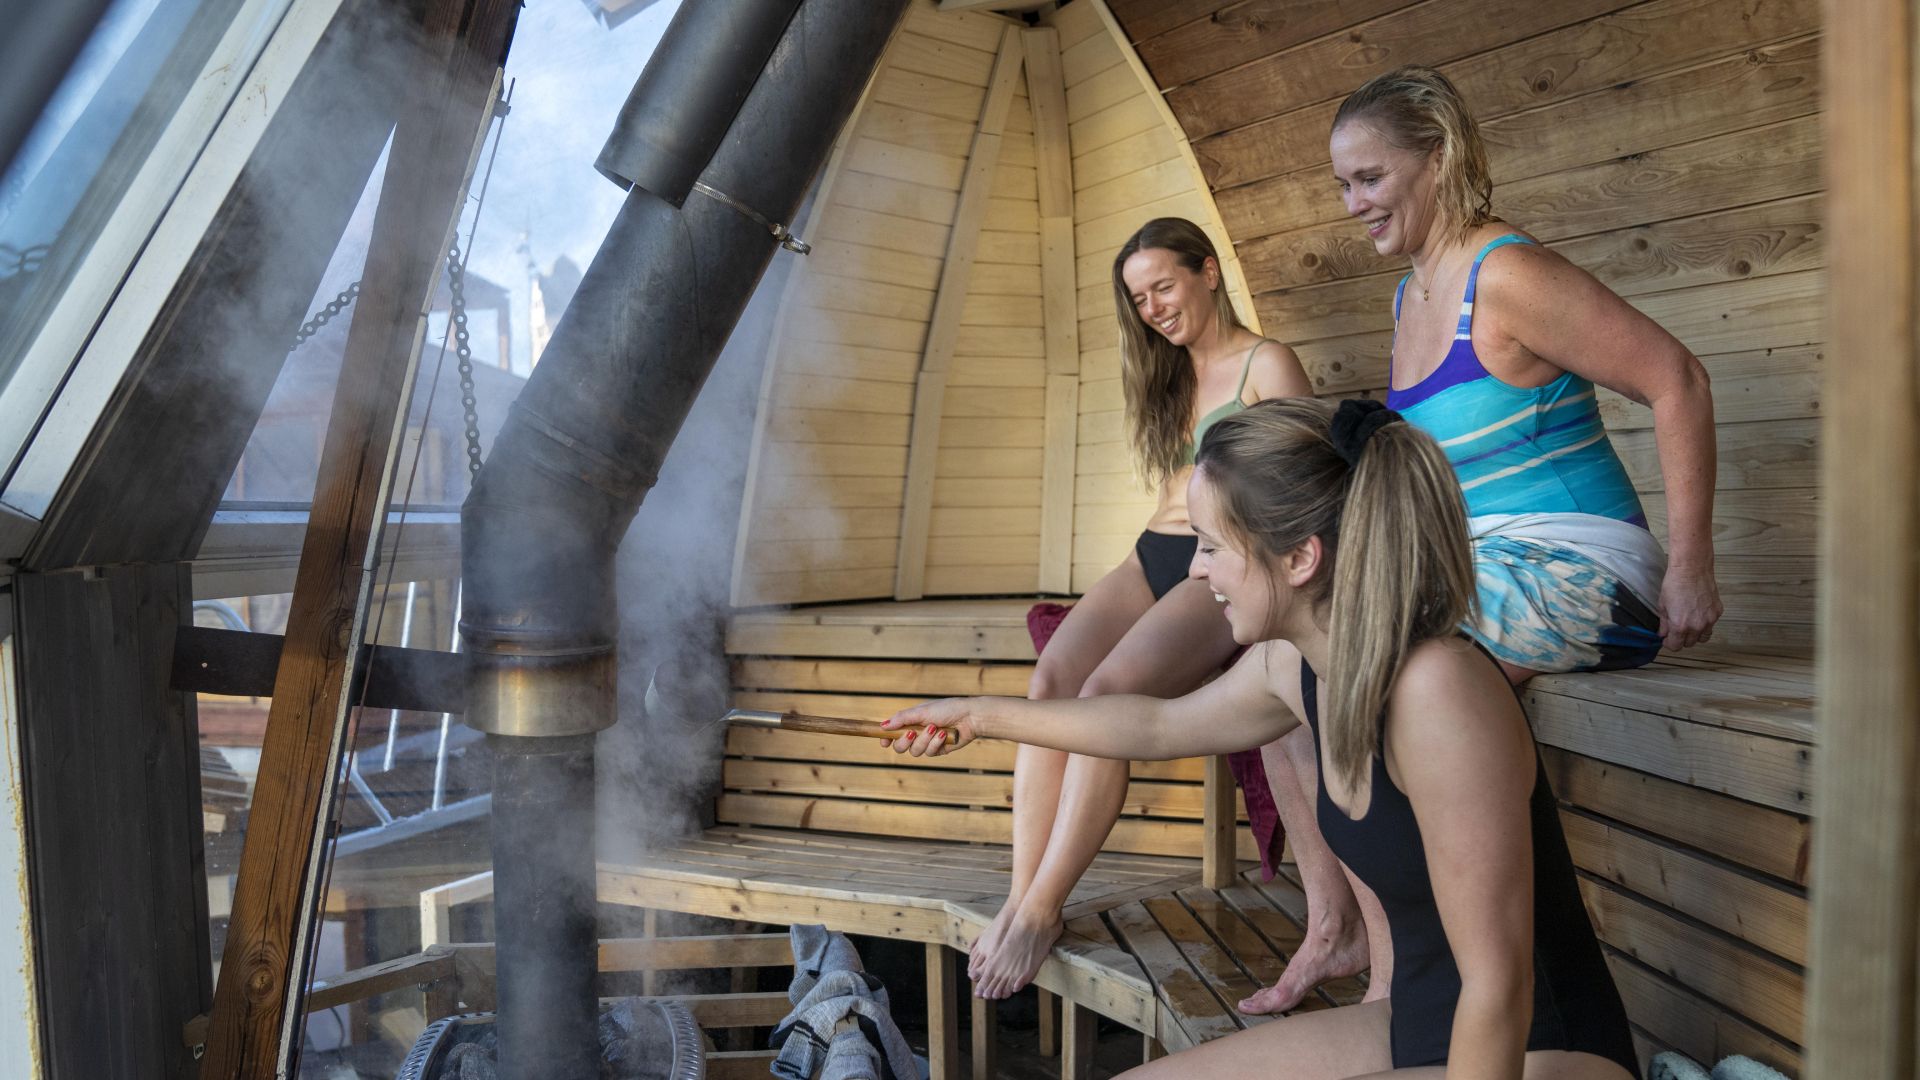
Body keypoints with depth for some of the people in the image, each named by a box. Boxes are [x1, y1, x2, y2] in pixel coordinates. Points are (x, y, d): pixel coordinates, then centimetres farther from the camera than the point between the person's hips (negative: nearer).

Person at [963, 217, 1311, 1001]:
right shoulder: (1169, 375, 23)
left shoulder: (1266, 365, 1)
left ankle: (1041, 910, -26)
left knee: (1109, 690, -31)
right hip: (1154, 555, 6)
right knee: (1053, 678, -23)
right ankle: (1021, 898, -26)